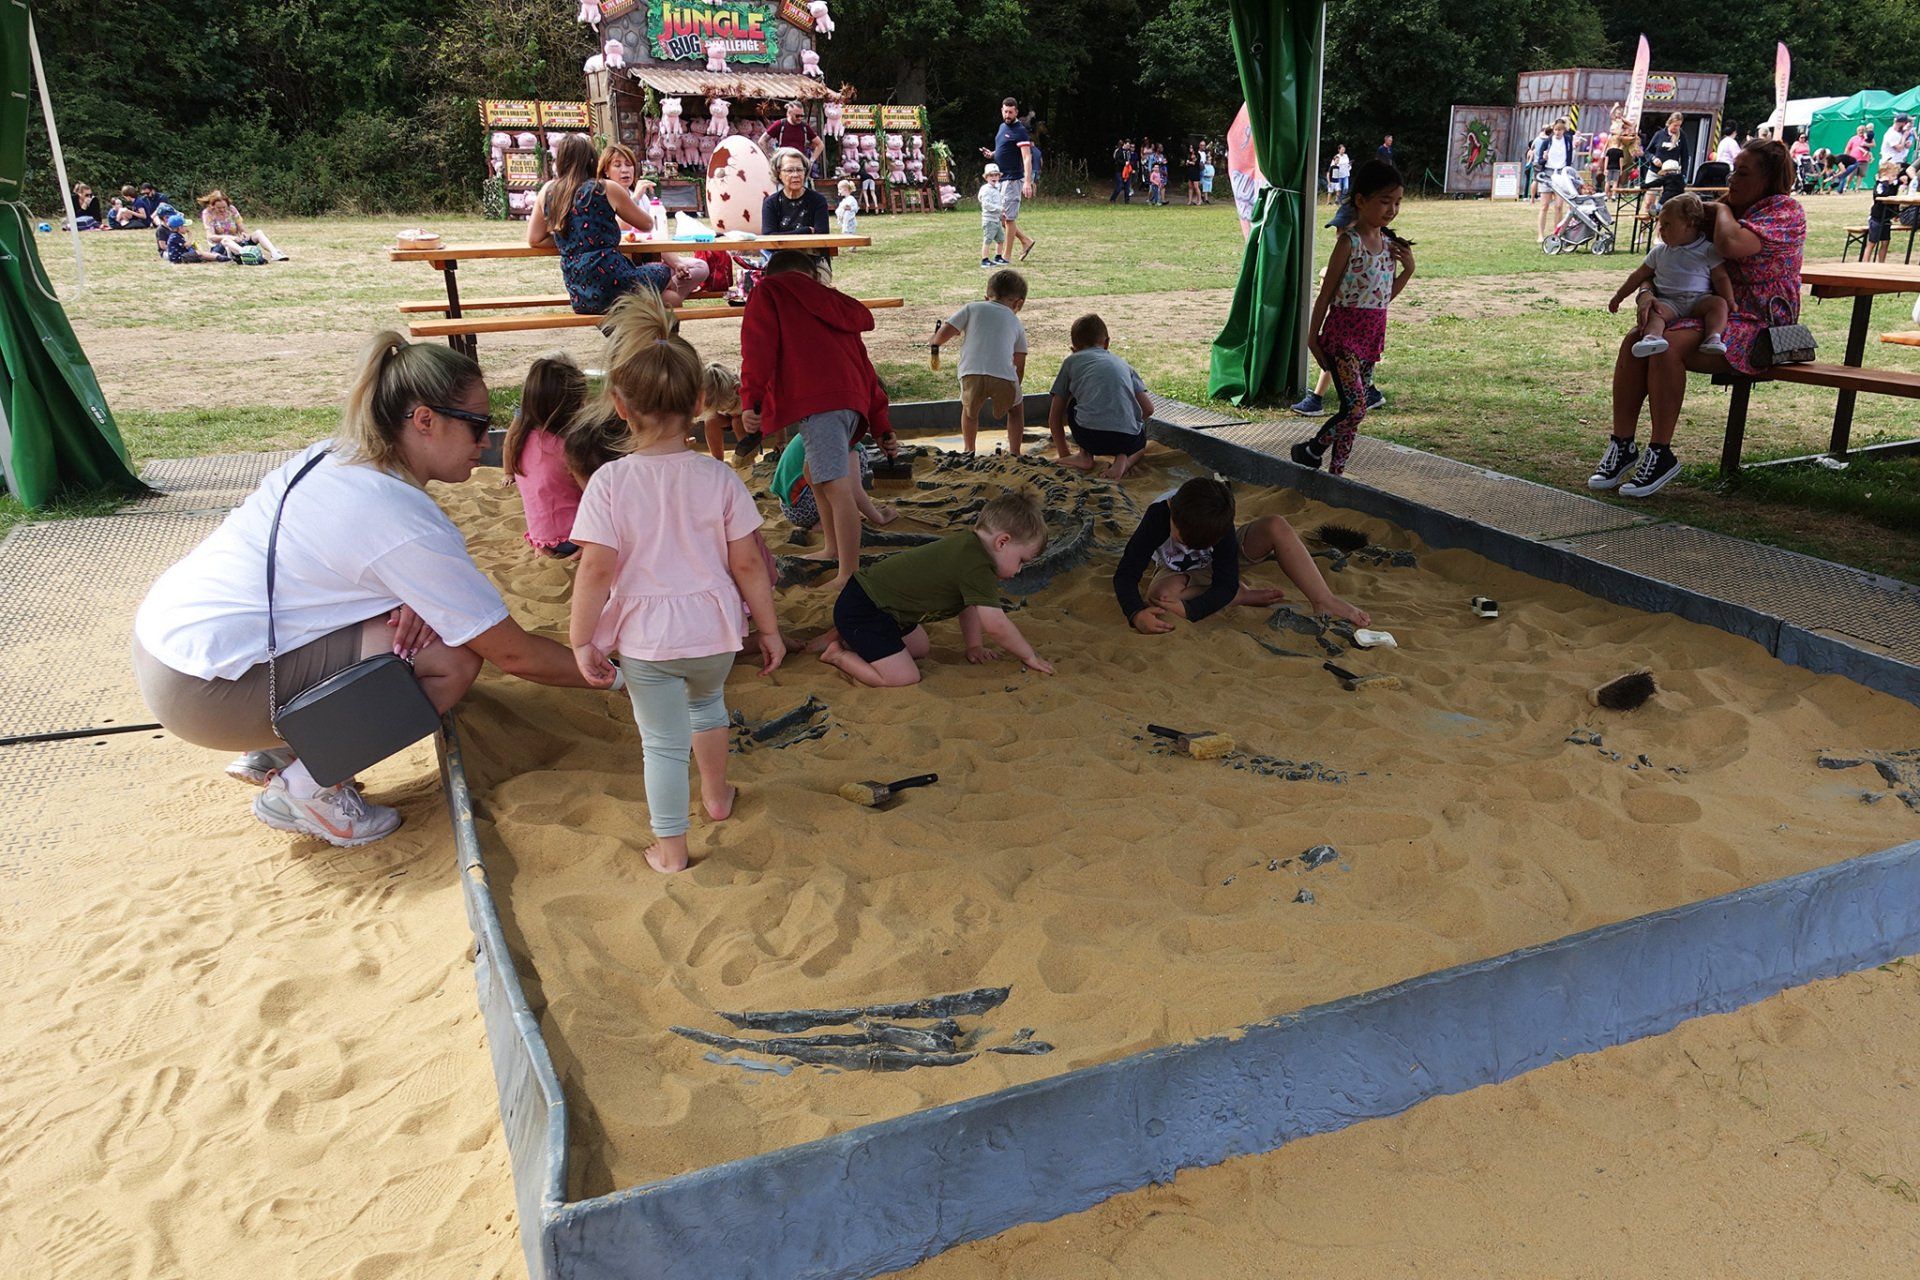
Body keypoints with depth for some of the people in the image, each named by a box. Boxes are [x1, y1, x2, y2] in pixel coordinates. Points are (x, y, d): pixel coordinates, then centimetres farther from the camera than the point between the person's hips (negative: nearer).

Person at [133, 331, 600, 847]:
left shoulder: (330, 456, 4)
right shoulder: (408, 524, -20)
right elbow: (513, 654, -14)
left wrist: (412, 604, -6)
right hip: (202, 693, -9)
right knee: (453, 657, -14)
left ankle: (273, 753, 14)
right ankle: (305, 789, -2)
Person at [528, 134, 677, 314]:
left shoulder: (547, 191, 9)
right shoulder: (606, 189, -3)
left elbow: (534, 239, 13)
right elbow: (647, 224, 9)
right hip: (612, 287, -6)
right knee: (667, 272, 24)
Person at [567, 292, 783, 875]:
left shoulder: (610, 482, -16)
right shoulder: (719, 478, -11)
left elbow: (596, 570, -17)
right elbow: (748, 564, -7)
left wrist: (581, 640, -5)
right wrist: (768, 629, 5)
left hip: (644, 638, -2)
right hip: (713, 630, 3)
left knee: (663, 743, 12)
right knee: (707, 700, 32)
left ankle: (670, 848, 24)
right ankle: (717, 795, 49)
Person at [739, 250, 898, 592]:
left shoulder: (768, 292, 16)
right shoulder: (834, 304, 33)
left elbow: (759, 347, -3)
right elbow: (864, 368, 29)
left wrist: (751, 400, -10)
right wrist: (882, 428, 29)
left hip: (816, 400, -7)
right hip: (852, 400, 7)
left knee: (836, 486, -14)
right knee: (820, 478, 24)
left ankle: (850, 575, -18)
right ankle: (836, 552, 30)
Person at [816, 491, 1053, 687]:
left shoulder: (968, 544, 8)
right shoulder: (978, 565, -23)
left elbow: (969, 606, 19)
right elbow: (996, 624, -22)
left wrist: (974, 647, 18)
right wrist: (1030, 656, -9)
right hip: (860, 612, -11)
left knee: (921, 649, 24)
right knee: (904, 678, -15)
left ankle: (846, 638, 26)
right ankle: (838, 656, 1)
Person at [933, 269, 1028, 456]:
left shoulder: (973, 308, 19)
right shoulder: (1016, 324, 26)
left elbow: (942, 335, 11)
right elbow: (1020, 367, 27)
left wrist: (936, 342, 34)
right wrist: (1014, 388, 43)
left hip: (971, 373, 0)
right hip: (1004, 376, 1)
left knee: (969, 410, 30)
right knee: (1016, 409, 29)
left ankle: (968, 450, 34)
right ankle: (1014, 453, 25)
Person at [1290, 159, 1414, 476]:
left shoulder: (1390, 244, 9)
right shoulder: (1349, 242, -11)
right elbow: (1326, 294, -8)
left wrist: (1408, 269, 3)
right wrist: (1312, 338, -7)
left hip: (1372, 335, 7)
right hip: (1344, 332, -7)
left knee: (1354, 409, 9)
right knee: (1355, 409, -14)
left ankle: (1336, 472, 18)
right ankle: (1310, 451, 6)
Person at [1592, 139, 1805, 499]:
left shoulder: (1785, 211, -6)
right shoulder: (1733, 211, 19)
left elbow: (1730, 245, -27)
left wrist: (1722, 209, -6)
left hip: (1757, 327, -8)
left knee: (1667, 346, -32)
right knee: (1633, 343, -16)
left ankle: (1661, 454, -26)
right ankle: (1622, 444, -14)